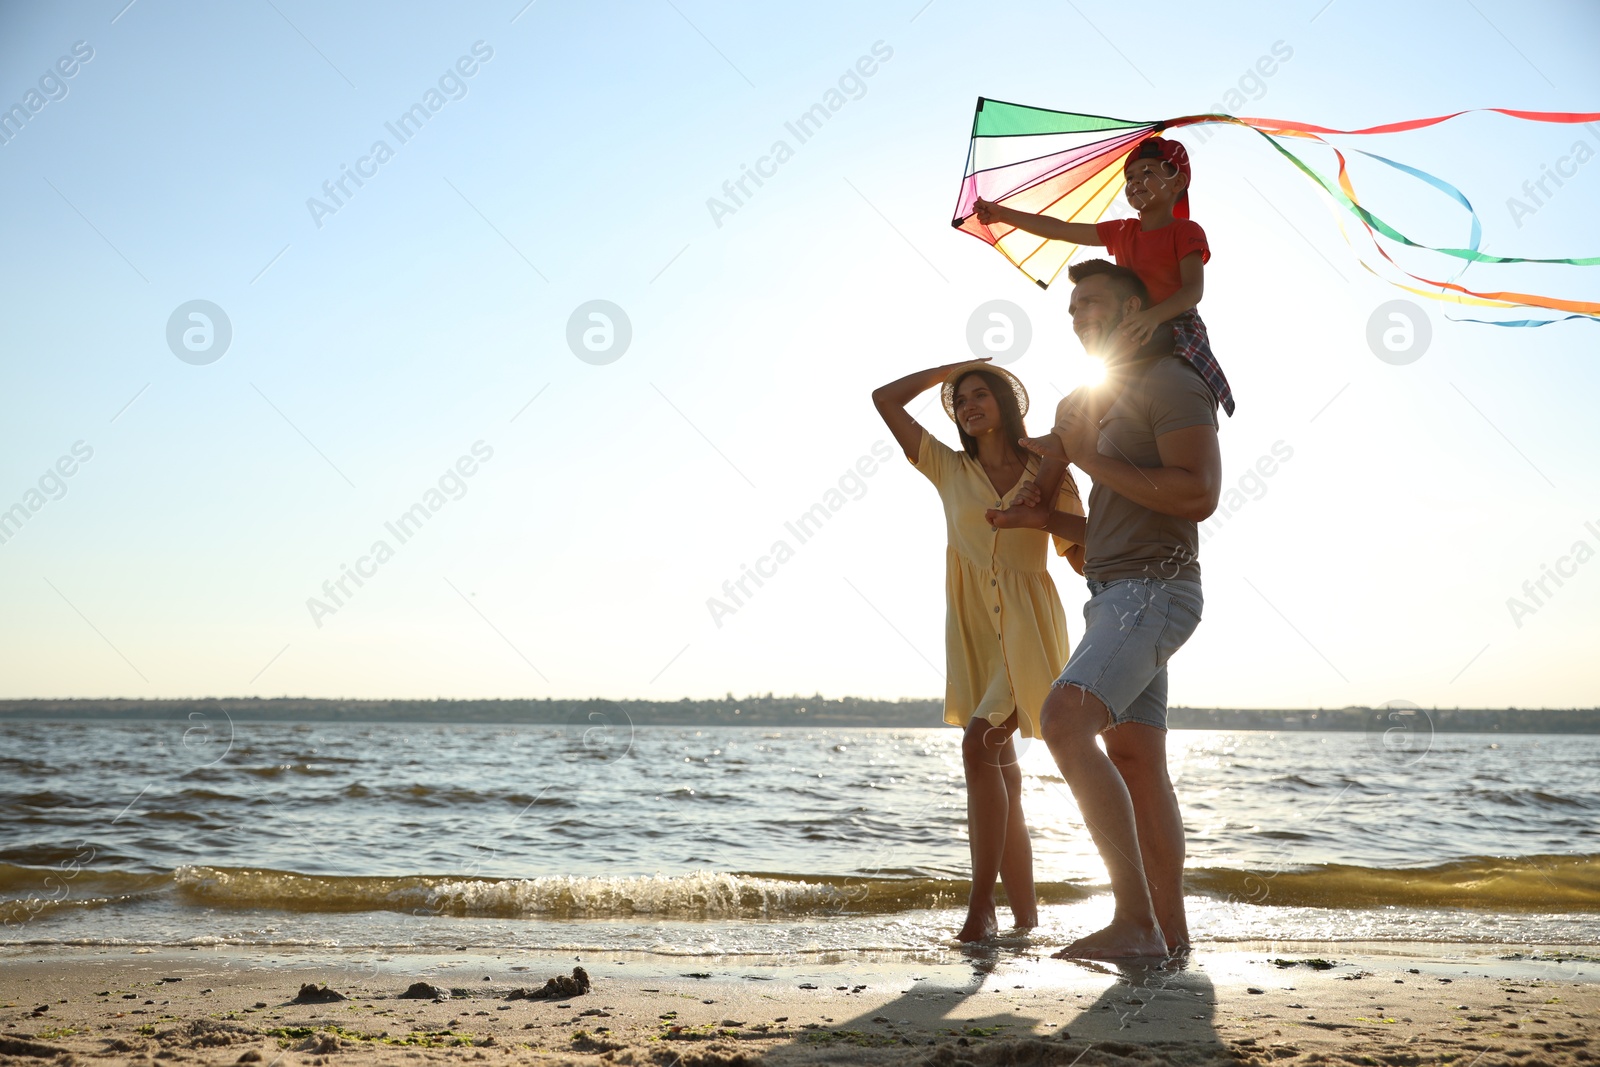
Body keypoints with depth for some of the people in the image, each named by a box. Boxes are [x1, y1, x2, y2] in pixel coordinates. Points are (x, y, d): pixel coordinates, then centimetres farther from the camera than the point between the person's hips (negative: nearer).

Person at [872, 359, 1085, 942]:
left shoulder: (1051, 475, 6)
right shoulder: (949, 469, 10)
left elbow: (1084, 559, 5)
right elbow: (885, 399, 8)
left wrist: (1058, 496, -8)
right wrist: (953, 367, 13)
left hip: (1028, 629, -3)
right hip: (974, 631, 3)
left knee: (979, 745, -22)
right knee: (1001, 770, 5)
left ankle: (981, 904, -18)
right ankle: (1025, 917, 12)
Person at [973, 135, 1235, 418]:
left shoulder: (1185, 232, -4)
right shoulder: (1121, 232, 15)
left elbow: (1194, 289, -18)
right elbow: (1059, 230, 19)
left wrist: (1153, 316, -37)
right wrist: (1003, 214, 17)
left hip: (1177, 339, -6)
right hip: (1132, 344, 6)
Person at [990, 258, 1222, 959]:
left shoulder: (1171, 382, -6)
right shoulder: (1114, 402, 25)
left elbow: (1198, 495, -20)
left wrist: (1091, 459, -14)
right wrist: (1044, 519, 11)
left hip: (1153, 588, -10)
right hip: (1116, 594, 10)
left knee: (1065, 722, -26)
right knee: (1136, 764, 7)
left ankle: (1136, 919, -26)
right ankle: (1170, 931, 11)